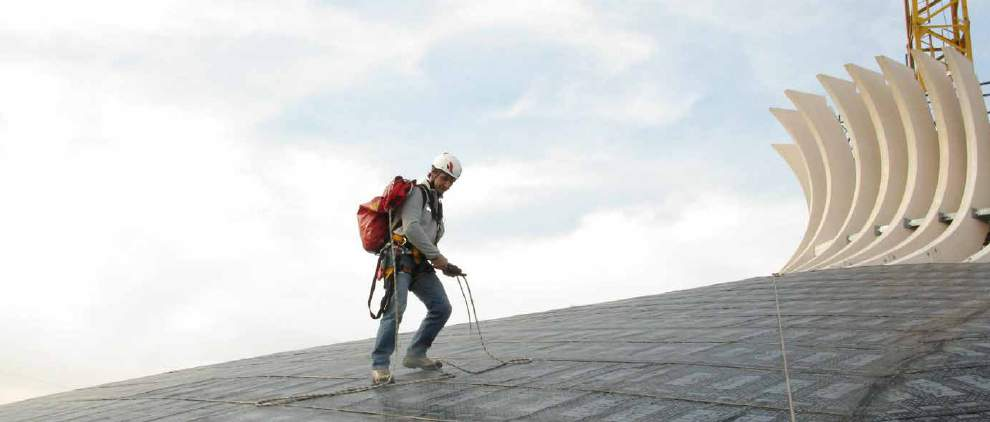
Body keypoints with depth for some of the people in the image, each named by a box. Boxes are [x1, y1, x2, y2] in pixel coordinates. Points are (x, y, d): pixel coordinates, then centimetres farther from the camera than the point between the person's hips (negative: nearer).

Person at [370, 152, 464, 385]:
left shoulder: (437, 204, 25)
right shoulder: (416, 193, -4)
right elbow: (411, 228, -18)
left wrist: (445, 265, 12)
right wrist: (436, 256, -15)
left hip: (419, 263, 9)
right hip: (400, 259, -9)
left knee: (442, 308, 1)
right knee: (396, 308, -23)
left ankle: (415, 354, 10)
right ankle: (379, 366, -22)